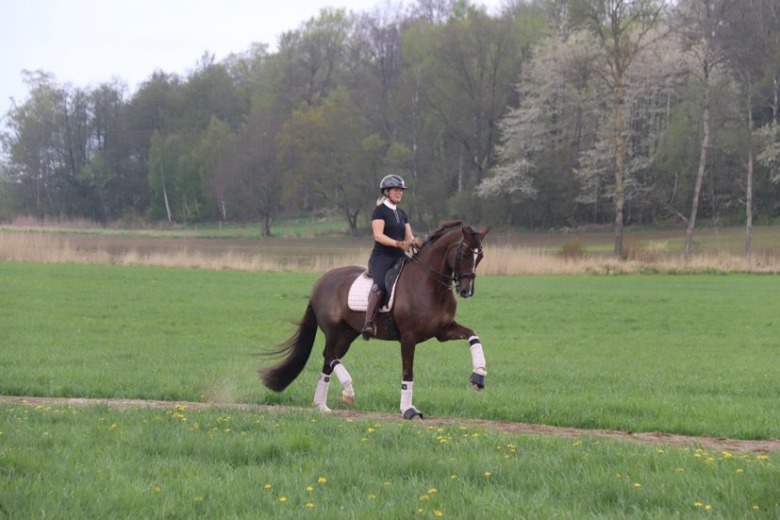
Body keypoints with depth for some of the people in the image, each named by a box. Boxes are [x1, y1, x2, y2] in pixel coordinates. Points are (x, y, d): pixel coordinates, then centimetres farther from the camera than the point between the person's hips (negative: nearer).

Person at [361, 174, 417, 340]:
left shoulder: (402, 214, 20)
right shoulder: (380, 211, -1)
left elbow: (409, 237, 16)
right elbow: (378, 235, -13)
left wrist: (414, 242, -8)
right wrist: (398, 243, -25)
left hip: (399, 257, 7)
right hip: (381, 256, -7)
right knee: (381, 284, -33)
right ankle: (368, 324, -37)